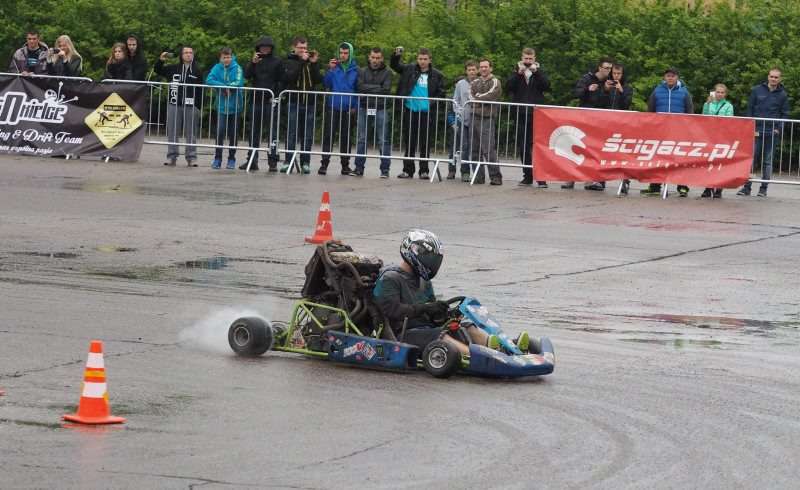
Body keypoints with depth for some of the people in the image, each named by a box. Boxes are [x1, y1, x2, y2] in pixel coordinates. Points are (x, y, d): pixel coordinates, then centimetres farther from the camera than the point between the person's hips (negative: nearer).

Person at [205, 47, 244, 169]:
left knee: (233, 134, 6)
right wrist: (225, 86, -19)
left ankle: (231, 159, 16)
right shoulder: (217, 68, 0)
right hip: (222, 106, 1)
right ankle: (217, 158, 2)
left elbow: (239, 83, -18)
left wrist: (225, 87, -14)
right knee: (220, 132, -7)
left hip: (234, 106, -1)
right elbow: (209, 80, -13)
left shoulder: (237, 68, -6)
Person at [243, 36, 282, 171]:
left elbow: (281, 81, -1)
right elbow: (246, 75, 1)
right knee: (254, 131, 7)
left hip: (270, 101, -4)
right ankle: (252, 160, 12)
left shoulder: (277, 62, 2)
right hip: (256, 100, 4)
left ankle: (273, 161, -3)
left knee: (272, 130, -4)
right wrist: (252, 63, -13)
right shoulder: (256, 61, 12)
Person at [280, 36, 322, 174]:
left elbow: (318, 80, 3)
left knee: (307, 136, 3)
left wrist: (314, 64, -7)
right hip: (294, 102, -3)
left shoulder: (311, 61, 11)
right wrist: (301, 61, -16)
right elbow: (289, 77, -14)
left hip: (309, 103, 3)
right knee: (291, 133, -2)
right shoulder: (289, 61, 3)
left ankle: (305, 162, 7)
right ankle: (288, 161, 1)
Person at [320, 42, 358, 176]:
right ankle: (324, 164, -4)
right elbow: (326, 84, -2)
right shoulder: (334, 66, 2)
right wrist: (330, 70, -15)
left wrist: (355, 106, -2)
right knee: (328, 136, -5)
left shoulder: (355, 69, 3)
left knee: (346, 137, 8)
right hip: (332, 107, -1)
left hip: (348, 109, 1)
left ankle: (345, 165, 15)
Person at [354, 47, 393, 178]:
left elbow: (386, 90, -8)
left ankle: (385, 169, 2)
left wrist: (368, 89, -6)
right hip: (364, 109, 2)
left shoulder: (387, 72, 4)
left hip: (381, 109, -2)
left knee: (383, 141, -2)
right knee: (361, 139, 4)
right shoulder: (362, 72, 10)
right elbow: (359, 87, -5)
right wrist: (377, 88, -8)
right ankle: (359, 167, 10)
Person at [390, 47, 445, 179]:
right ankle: (408, 170, 10)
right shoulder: (409, 69, 5)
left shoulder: (436, 75, 3)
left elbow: (441, 93, 7)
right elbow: (394, 65, 8)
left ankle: (424, 171, 9)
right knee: (409, 142, 5)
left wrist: (432, 102, -8)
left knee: (425, 143, 2)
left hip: (426, 112, -1)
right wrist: (397, 55, -11)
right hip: (410, 110, 1)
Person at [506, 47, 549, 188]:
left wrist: (536, 72, -12)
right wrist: (518, 73, -11)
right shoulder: (516, 71, 12)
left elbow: (547, 85, -6)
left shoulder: (539, 72, 10)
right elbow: (508, 87, -2)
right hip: (520, 114, 3)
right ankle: (527, 176, 13)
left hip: (536, 114, -2)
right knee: (523, 147, 6)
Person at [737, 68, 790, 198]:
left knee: (768, 161, 4)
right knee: (751, 159, -3)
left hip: (772, 133, 0)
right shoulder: (757, 90, 5)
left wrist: (779, 129, -6)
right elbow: (750, 109, 6)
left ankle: (763, 188, 8)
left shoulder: (782, 95, 5)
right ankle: (747, 187, 0)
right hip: (756, 132, 0)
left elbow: (784, 114, 8)